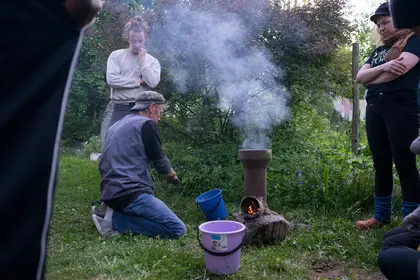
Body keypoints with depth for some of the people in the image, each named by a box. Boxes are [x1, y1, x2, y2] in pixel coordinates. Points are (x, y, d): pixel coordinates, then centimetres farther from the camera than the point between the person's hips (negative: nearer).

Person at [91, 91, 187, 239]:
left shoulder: (116, 126, 22)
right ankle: (115, 220, -11)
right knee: (177, 229, -10)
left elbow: (103, 165, 27)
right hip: (130, 192, -9)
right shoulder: (146, 123, -3)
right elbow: (159, 160, 3)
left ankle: (110, 212, 4)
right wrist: (171, 174, 26)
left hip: (109, 193, 9)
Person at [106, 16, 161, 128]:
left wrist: (142, 60, -6)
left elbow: (153, 83, -9)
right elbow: (111, 79, -8)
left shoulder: (152, 61, 8)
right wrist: (139, 81, -6)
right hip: (120, 109, 0)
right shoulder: (116, 55, 6)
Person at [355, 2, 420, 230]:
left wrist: (371, 80, 3)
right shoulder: (378, 50, 23)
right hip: (374, 109, 7)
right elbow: (359, 77, 9)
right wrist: (383, 68, -10)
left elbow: (399, 70, -13)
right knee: (381, 164, 9)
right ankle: (381, 216, 18)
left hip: (401, 108, -6)